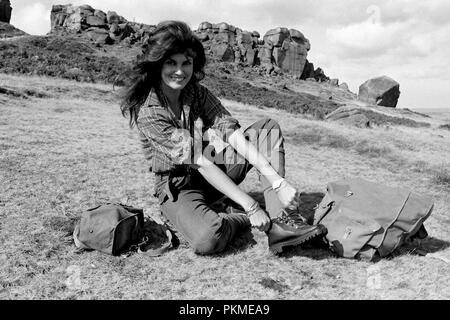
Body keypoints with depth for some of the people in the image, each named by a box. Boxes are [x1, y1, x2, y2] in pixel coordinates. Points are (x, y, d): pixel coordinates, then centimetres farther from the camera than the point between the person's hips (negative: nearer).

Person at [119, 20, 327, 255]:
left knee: (268, 129, -7)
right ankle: (245, 220, -3)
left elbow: (232, 133, -15)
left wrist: (277, 180, -26)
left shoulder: (197, 92, -3)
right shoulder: (148, 113, -21)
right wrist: (251, 207, -28)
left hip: (215, 172, 6)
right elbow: (201, 163, -27)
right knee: (207, 239, -39)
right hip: (178, 188, -6)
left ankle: (278, 221, -22)